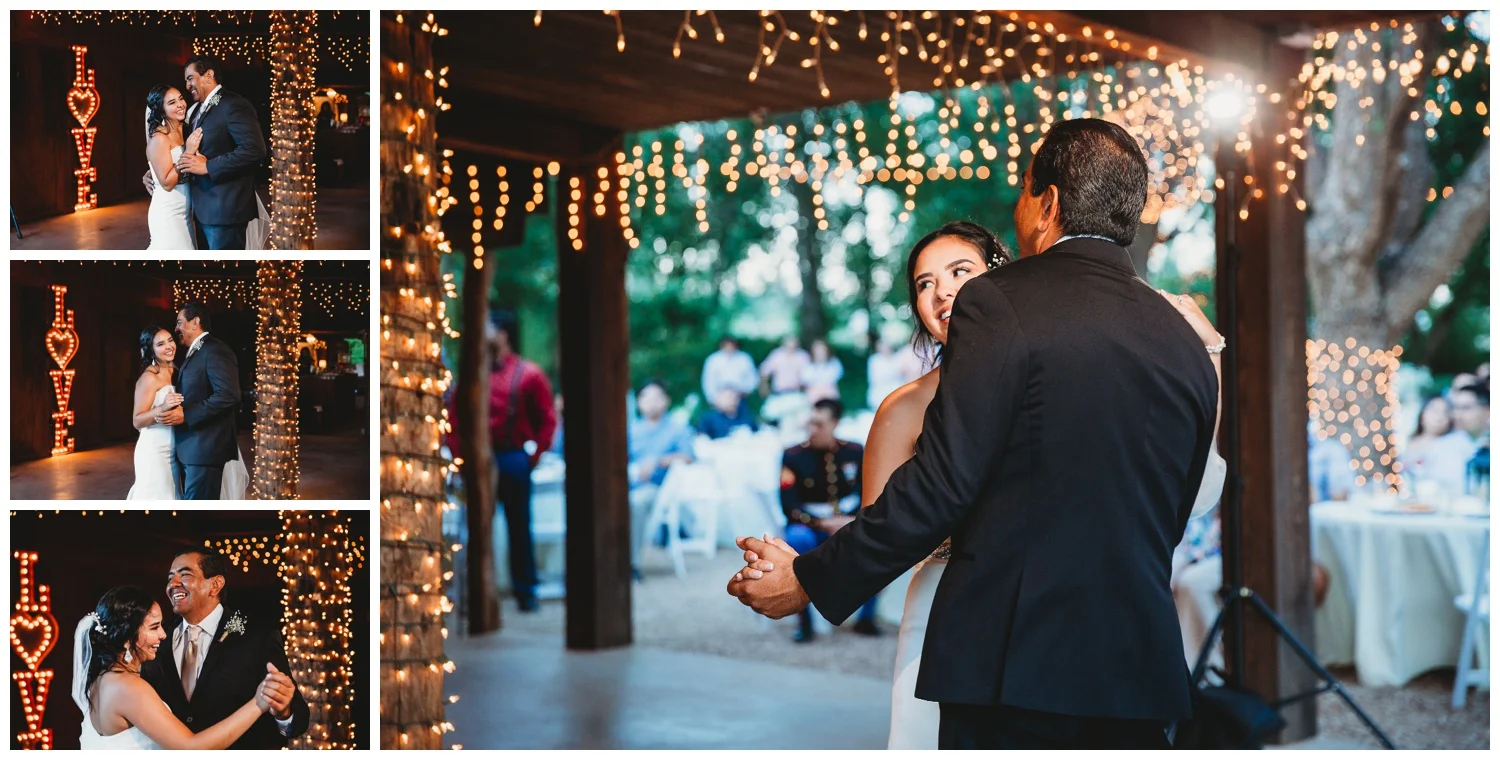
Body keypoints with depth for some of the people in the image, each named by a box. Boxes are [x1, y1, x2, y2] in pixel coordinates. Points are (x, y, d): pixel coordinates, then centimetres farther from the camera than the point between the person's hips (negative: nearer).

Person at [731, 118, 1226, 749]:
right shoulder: (1188, 343, 10)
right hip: (1141, 668, 5)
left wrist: (809, 580, -4)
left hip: (1014, 658, -5)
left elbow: (939, 485, -13)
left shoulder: (999, 303, -8)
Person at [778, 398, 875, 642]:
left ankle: (866, 617, -10)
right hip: (812, 529, -2)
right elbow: (790, 508, -13)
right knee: (797, 539, -37)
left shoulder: (855, 452, -2)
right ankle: (804, 622, -25)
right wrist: (824, 524, -24)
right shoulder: (793, 457, -10)